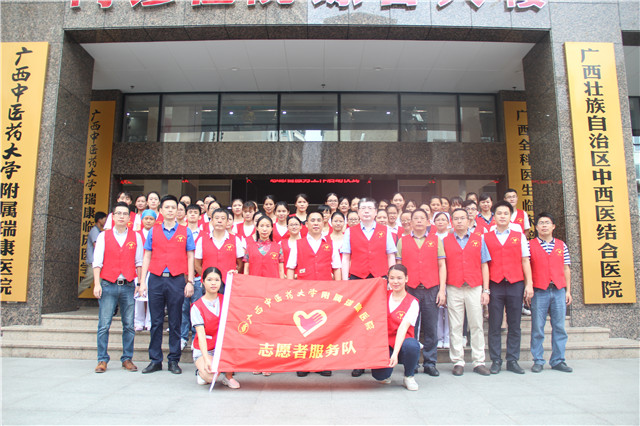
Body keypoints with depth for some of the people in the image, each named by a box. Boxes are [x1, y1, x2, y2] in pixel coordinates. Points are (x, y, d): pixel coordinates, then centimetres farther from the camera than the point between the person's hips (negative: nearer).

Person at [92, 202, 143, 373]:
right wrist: (97, 284, -4)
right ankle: (102, 360, 11)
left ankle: (127, 359, 14)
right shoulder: (104, 236, 7)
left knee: (129, 325, 4)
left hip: (128, 286, 1)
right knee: (104, 325, -1)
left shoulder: (135, 237, 9)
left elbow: (138, 262, 9)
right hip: (108, 285, -1)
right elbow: (97, 261, 4)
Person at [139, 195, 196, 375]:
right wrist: (142, 282, 4)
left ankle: (174, 360, 13)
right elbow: (147, 257, 11)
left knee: (175, 323, 4)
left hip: (177, 280, -1)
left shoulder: (185, 231, 7)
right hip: (156, 279, 1)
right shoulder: (153, 231, 10)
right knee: (156, 322, 6)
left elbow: (190, 257, 7)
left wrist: (190, 281, -1)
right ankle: (155, 360, 16)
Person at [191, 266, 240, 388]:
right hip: (204, 350, -3)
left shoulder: (225, 300, 2)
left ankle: (228, 377, -7)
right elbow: (201, 335, -16)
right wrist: (206, 359, -29)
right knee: (211, 376, -30)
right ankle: (201, 371, 9)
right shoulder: (197, 307, -9)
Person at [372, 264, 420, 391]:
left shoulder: (412, 303, -4)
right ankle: (385, 375, 15)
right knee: (379, 375, -26)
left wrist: (395, 353, -27)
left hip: (401, 344, -1)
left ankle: (409, 377, -5)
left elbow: (403, 328, -17)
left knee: (412, 345, -36)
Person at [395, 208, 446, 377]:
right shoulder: (402, 241, 10)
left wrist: (442, 290, 0)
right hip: (410, 290, 0)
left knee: (431, 328, 2)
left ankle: (430, 363, 14)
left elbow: (442, 265, 8)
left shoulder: (436, 240, 11)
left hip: (431, 290, 0)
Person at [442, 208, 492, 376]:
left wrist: (485, 290, 2)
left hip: (475, 288, 1)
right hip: (454, 289, -1)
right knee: (455, 326, 3)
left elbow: (484, 266, 9)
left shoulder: (479, 240, 10)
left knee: (477, 325, 4)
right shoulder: (445, 241, 8)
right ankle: (458, 362, 11)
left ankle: (479, 362, 14)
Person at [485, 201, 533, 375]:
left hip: (516, 284, 1)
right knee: (495, 324, 1)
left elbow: (525, 261, 11)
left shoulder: (519, 236, 12)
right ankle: (496, 361, 9)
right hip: (495, 285, -1)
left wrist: (529, 284, 3)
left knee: (514, 324, 4)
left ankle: (513, 360, 14)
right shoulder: (485, 237, 8)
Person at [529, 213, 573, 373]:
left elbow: (566, 269, 14)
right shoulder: (530, 245, 3)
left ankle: (558, 360, 15)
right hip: (539, 291, -3)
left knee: (559, 327, 5)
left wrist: (568, 290, 9)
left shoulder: (561, 245, 13)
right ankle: (538, 361, 9)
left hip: (559, 290, 3)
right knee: (537, 327, 0)